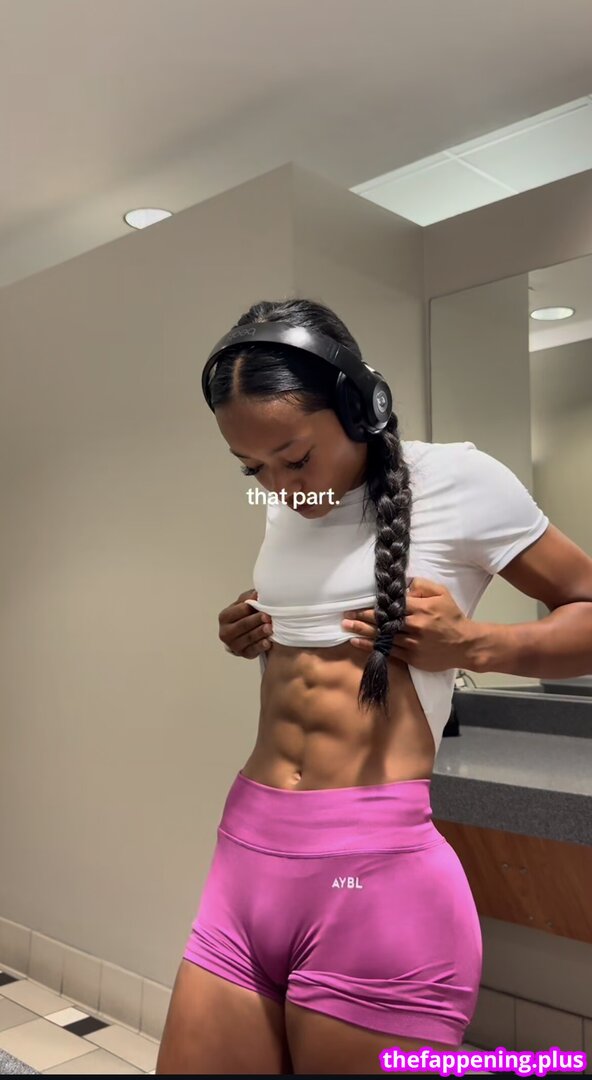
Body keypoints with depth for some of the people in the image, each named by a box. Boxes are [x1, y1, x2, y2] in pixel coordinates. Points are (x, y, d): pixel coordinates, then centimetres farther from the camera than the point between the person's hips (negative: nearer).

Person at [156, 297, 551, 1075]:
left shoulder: (460, 481, -5)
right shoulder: (284, 508, 11)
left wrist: (468, 642, -13)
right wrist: (248, 634, 8)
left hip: (374, 870, -5)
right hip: (247, 853, 6)